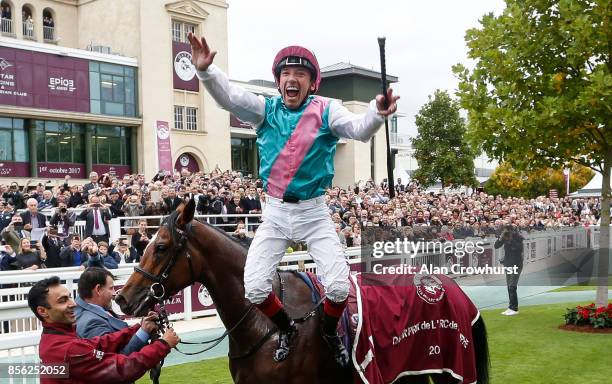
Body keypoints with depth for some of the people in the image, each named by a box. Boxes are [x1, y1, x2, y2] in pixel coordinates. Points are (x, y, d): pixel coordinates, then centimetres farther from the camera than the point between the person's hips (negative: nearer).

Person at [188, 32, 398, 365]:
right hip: (275, 213, 2)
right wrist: (205, 71, -35)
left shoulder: (325, 110, -6)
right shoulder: (266, 110, -1)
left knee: (339, 286, -11)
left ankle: (329, 332, 23)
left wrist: (377, 113, -45)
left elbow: (359, 129, -22)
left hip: (314, 212, -2)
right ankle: (287, 329, 26)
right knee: (254, 289, -6)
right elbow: (229, 96, -15)